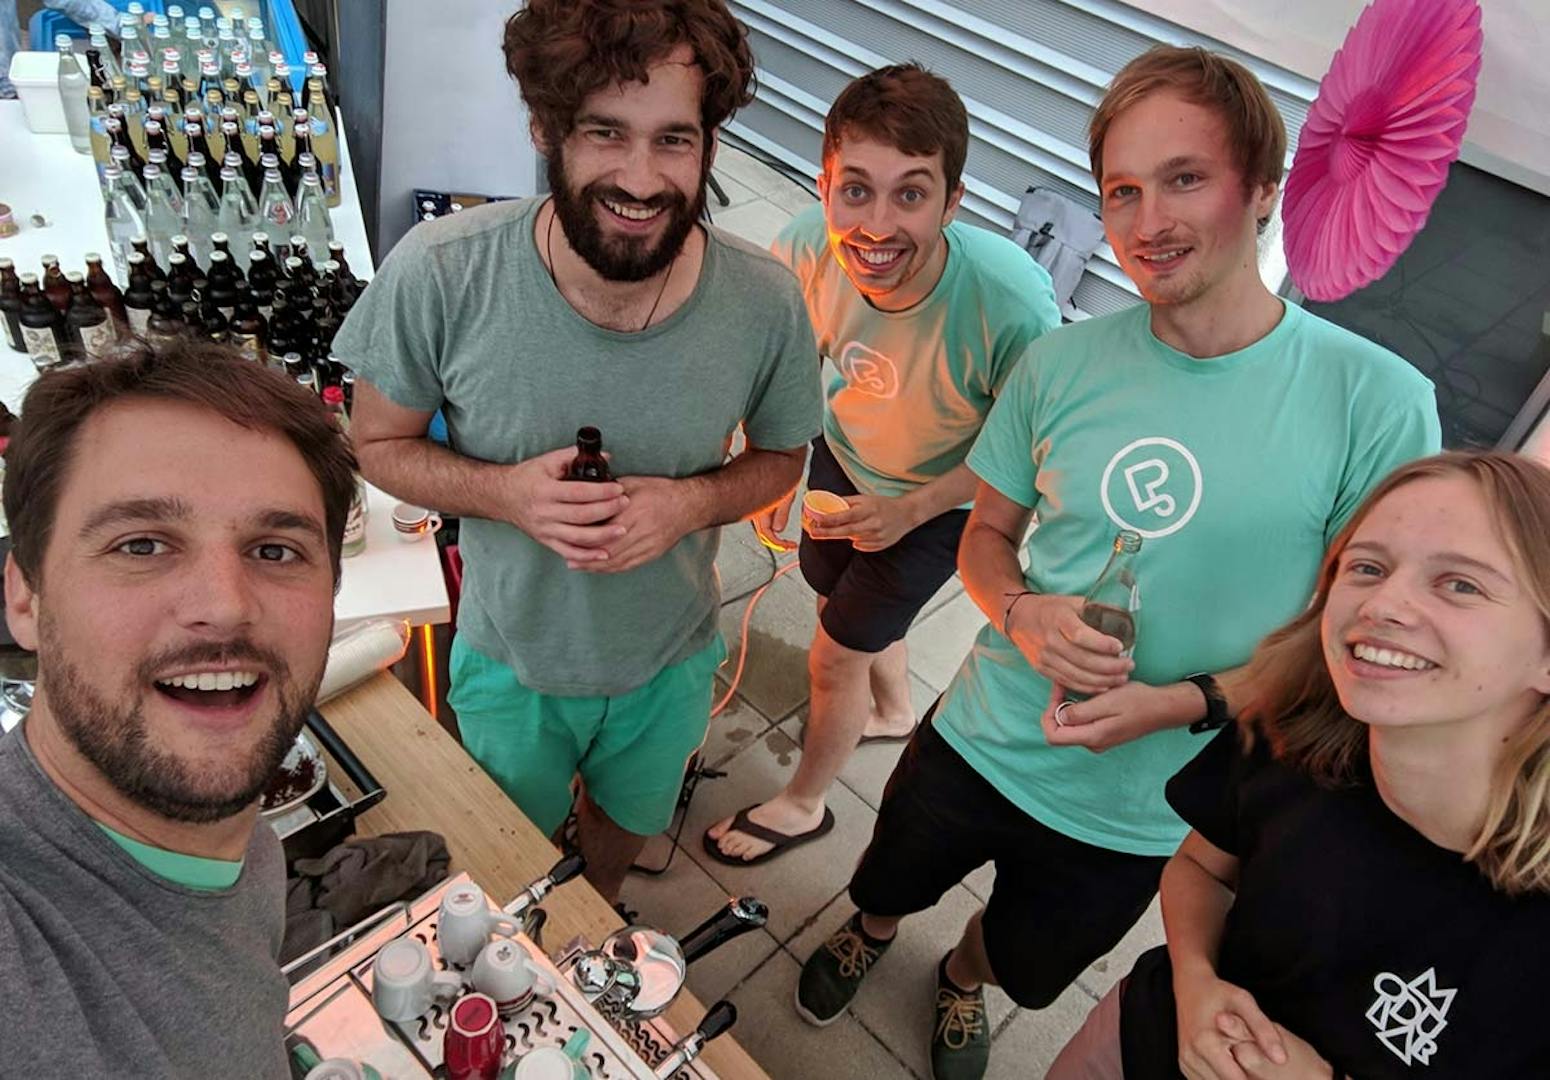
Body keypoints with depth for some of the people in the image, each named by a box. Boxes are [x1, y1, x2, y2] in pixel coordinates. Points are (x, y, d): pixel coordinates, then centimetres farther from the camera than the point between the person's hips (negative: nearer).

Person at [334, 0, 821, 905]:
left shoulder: (767, 303, -24)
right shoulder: (438, 274, -29)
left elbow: (780, 457, -6)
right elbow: (382, 443, -12)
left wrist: (691, 502, -28)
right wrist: (506, 490, -33)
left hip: (670, 659, 2)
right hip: (510, 654, -1)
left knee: (628, 820, 32)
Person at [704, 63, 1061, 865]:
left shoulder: (1013, 304, -41)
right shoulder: (805, 249, -30)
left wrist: (911, 510, -28)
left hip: (944, 497, -4)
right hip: (844, 454, 5)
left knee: (834, 658, 6)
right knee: (835, 591, 27)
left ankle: (803, 805, 39)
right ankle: (894, 711, 62)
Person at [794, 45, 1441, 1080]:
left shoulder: (1378, 400, -19)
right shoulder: (1062, 363, -11)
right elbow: (988, 532, 2)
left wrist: (1184, 703, -25)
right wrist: (1023, 615, -20)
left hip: (1139, 813, -1)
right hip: (978, 742, 1)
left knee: (1026, 969, 27)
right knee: (889, 887, 27)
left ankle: (961, 977, 64)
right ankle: (871, 934, 65)